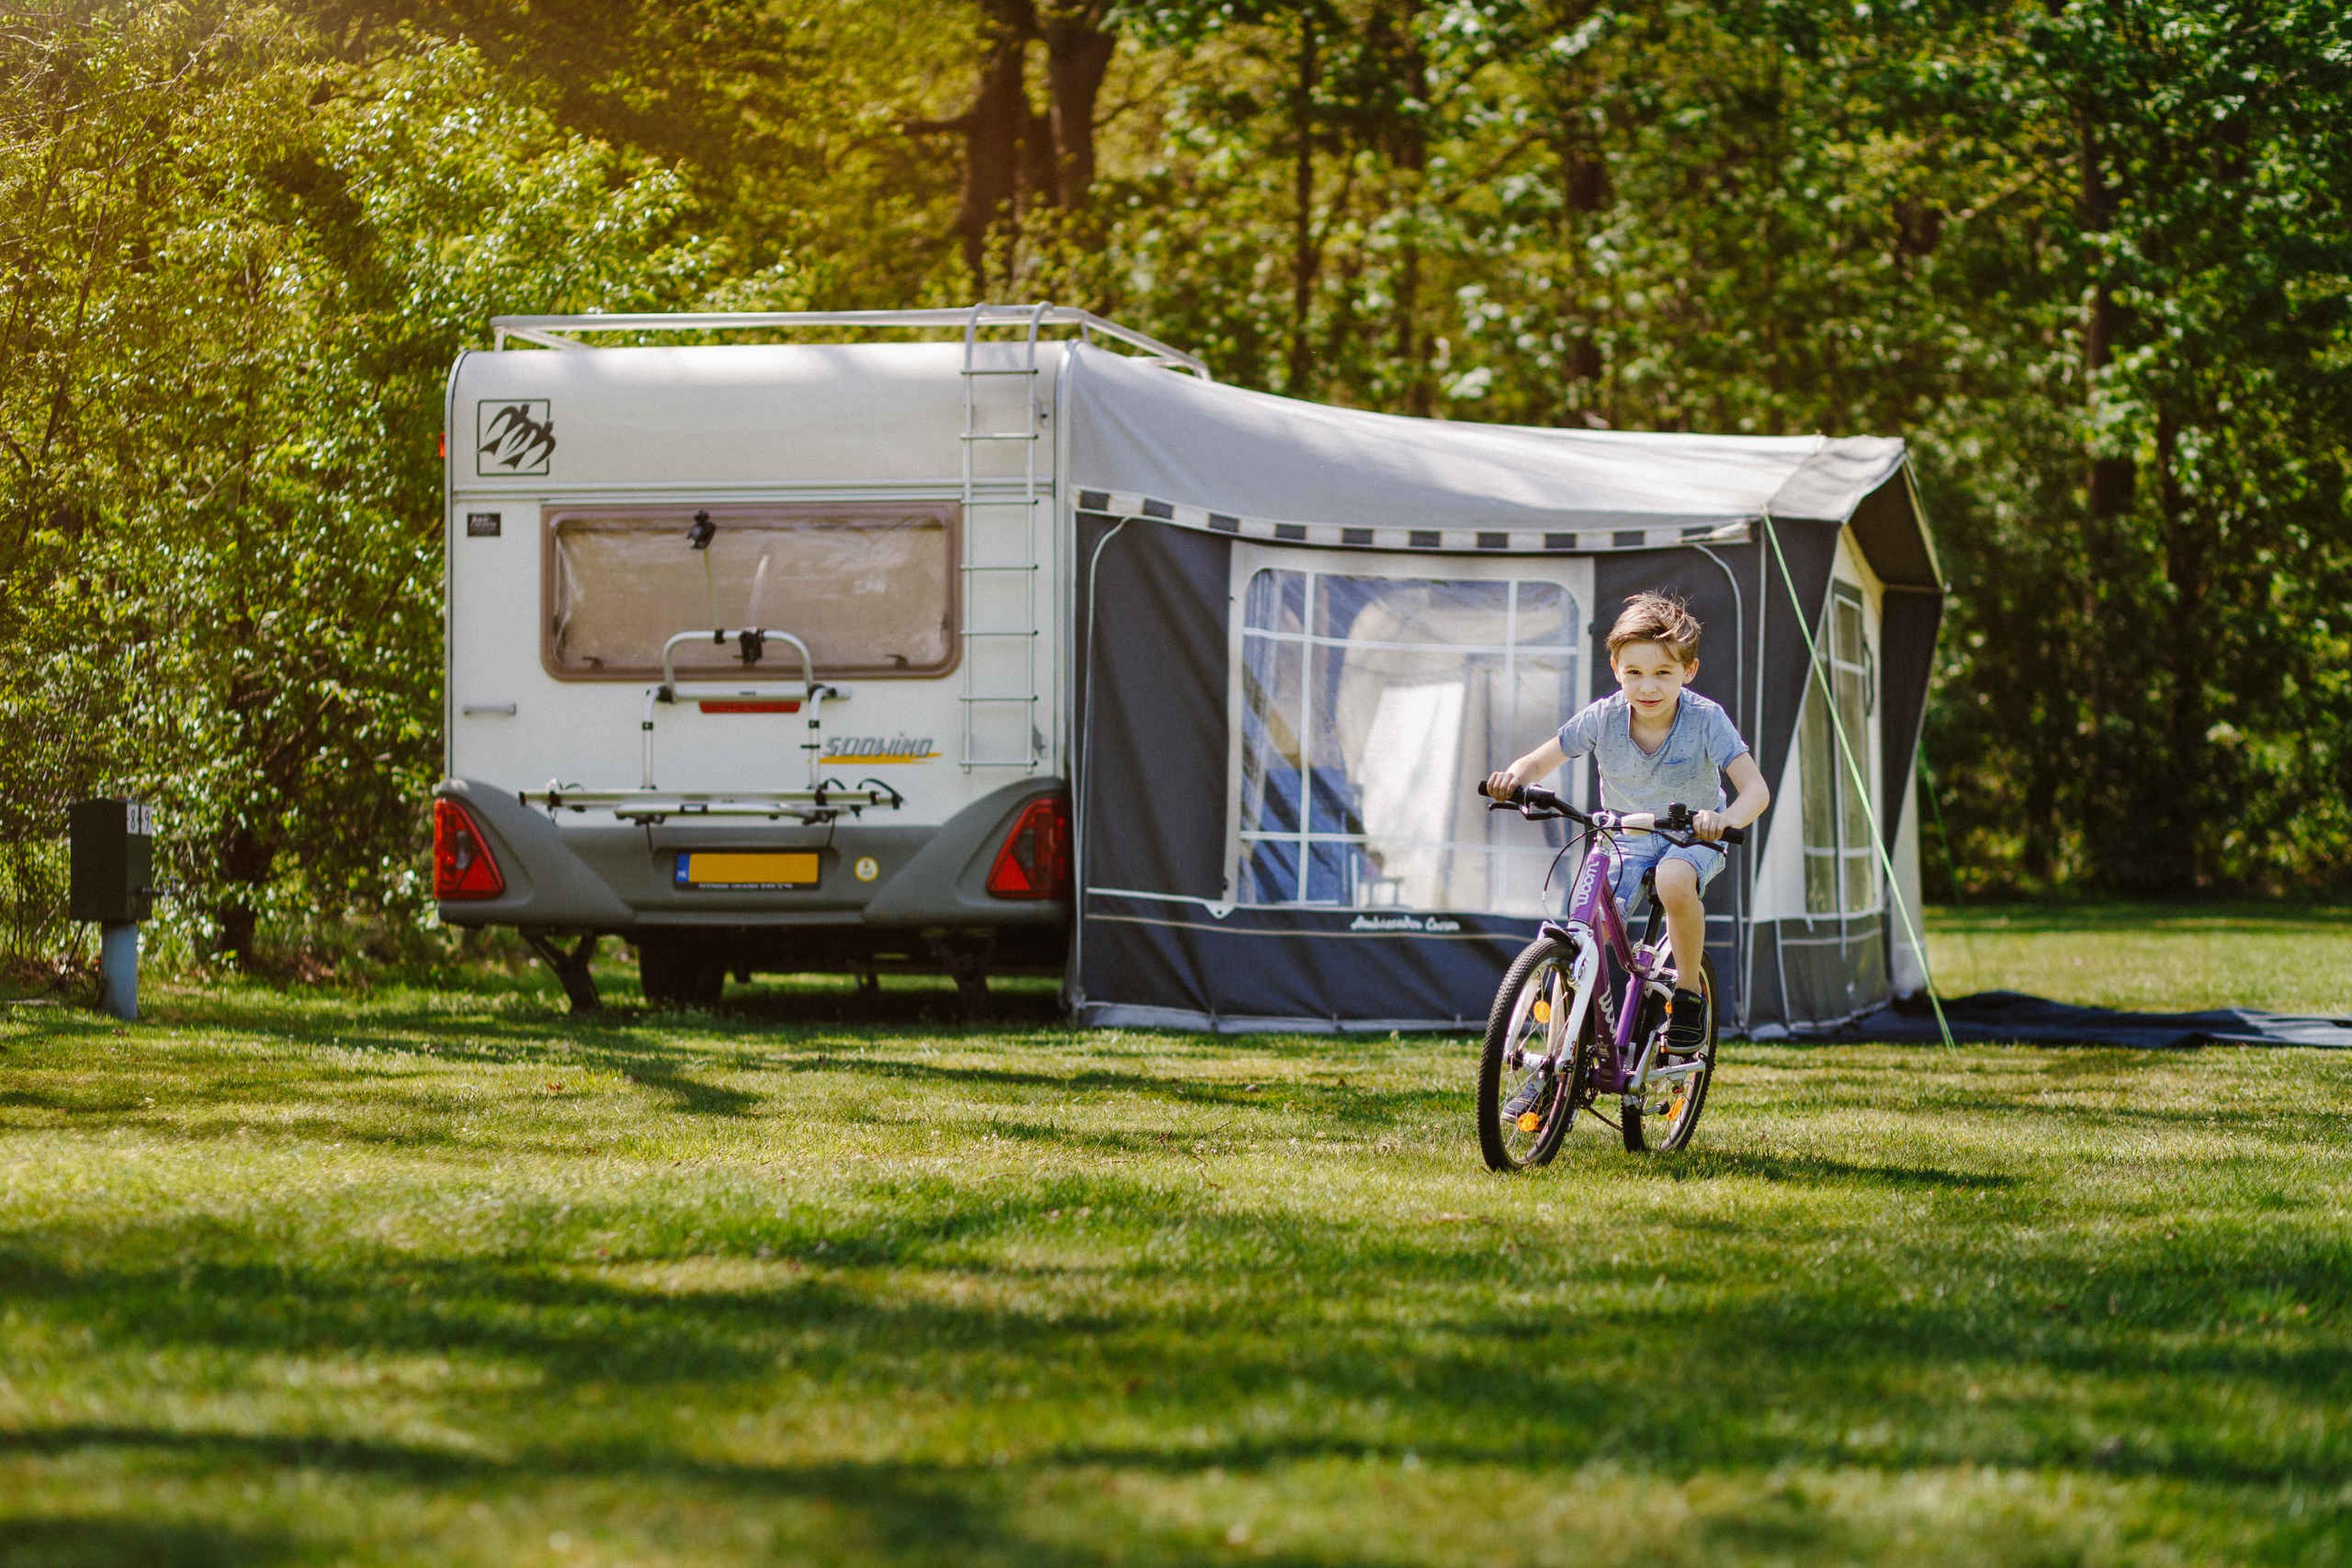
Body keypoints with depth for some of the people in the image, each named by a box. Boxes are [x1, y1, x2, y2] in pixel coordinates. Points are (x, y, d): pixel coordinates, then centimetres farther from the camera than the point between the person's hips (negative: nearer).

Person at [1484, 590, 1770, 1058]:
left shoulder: (1706, 720, -21)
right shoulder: (1603, 718, -14)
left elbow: (1756, 789, -27)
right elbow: (1540, 761, -4)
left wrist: (1726, 819, -50)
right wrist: (1514, 778, -29)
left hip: (1692, 838, -3)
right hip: (1625, 838, 3)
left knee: (1674, 882, -37)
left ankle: (1689, 993, -16)